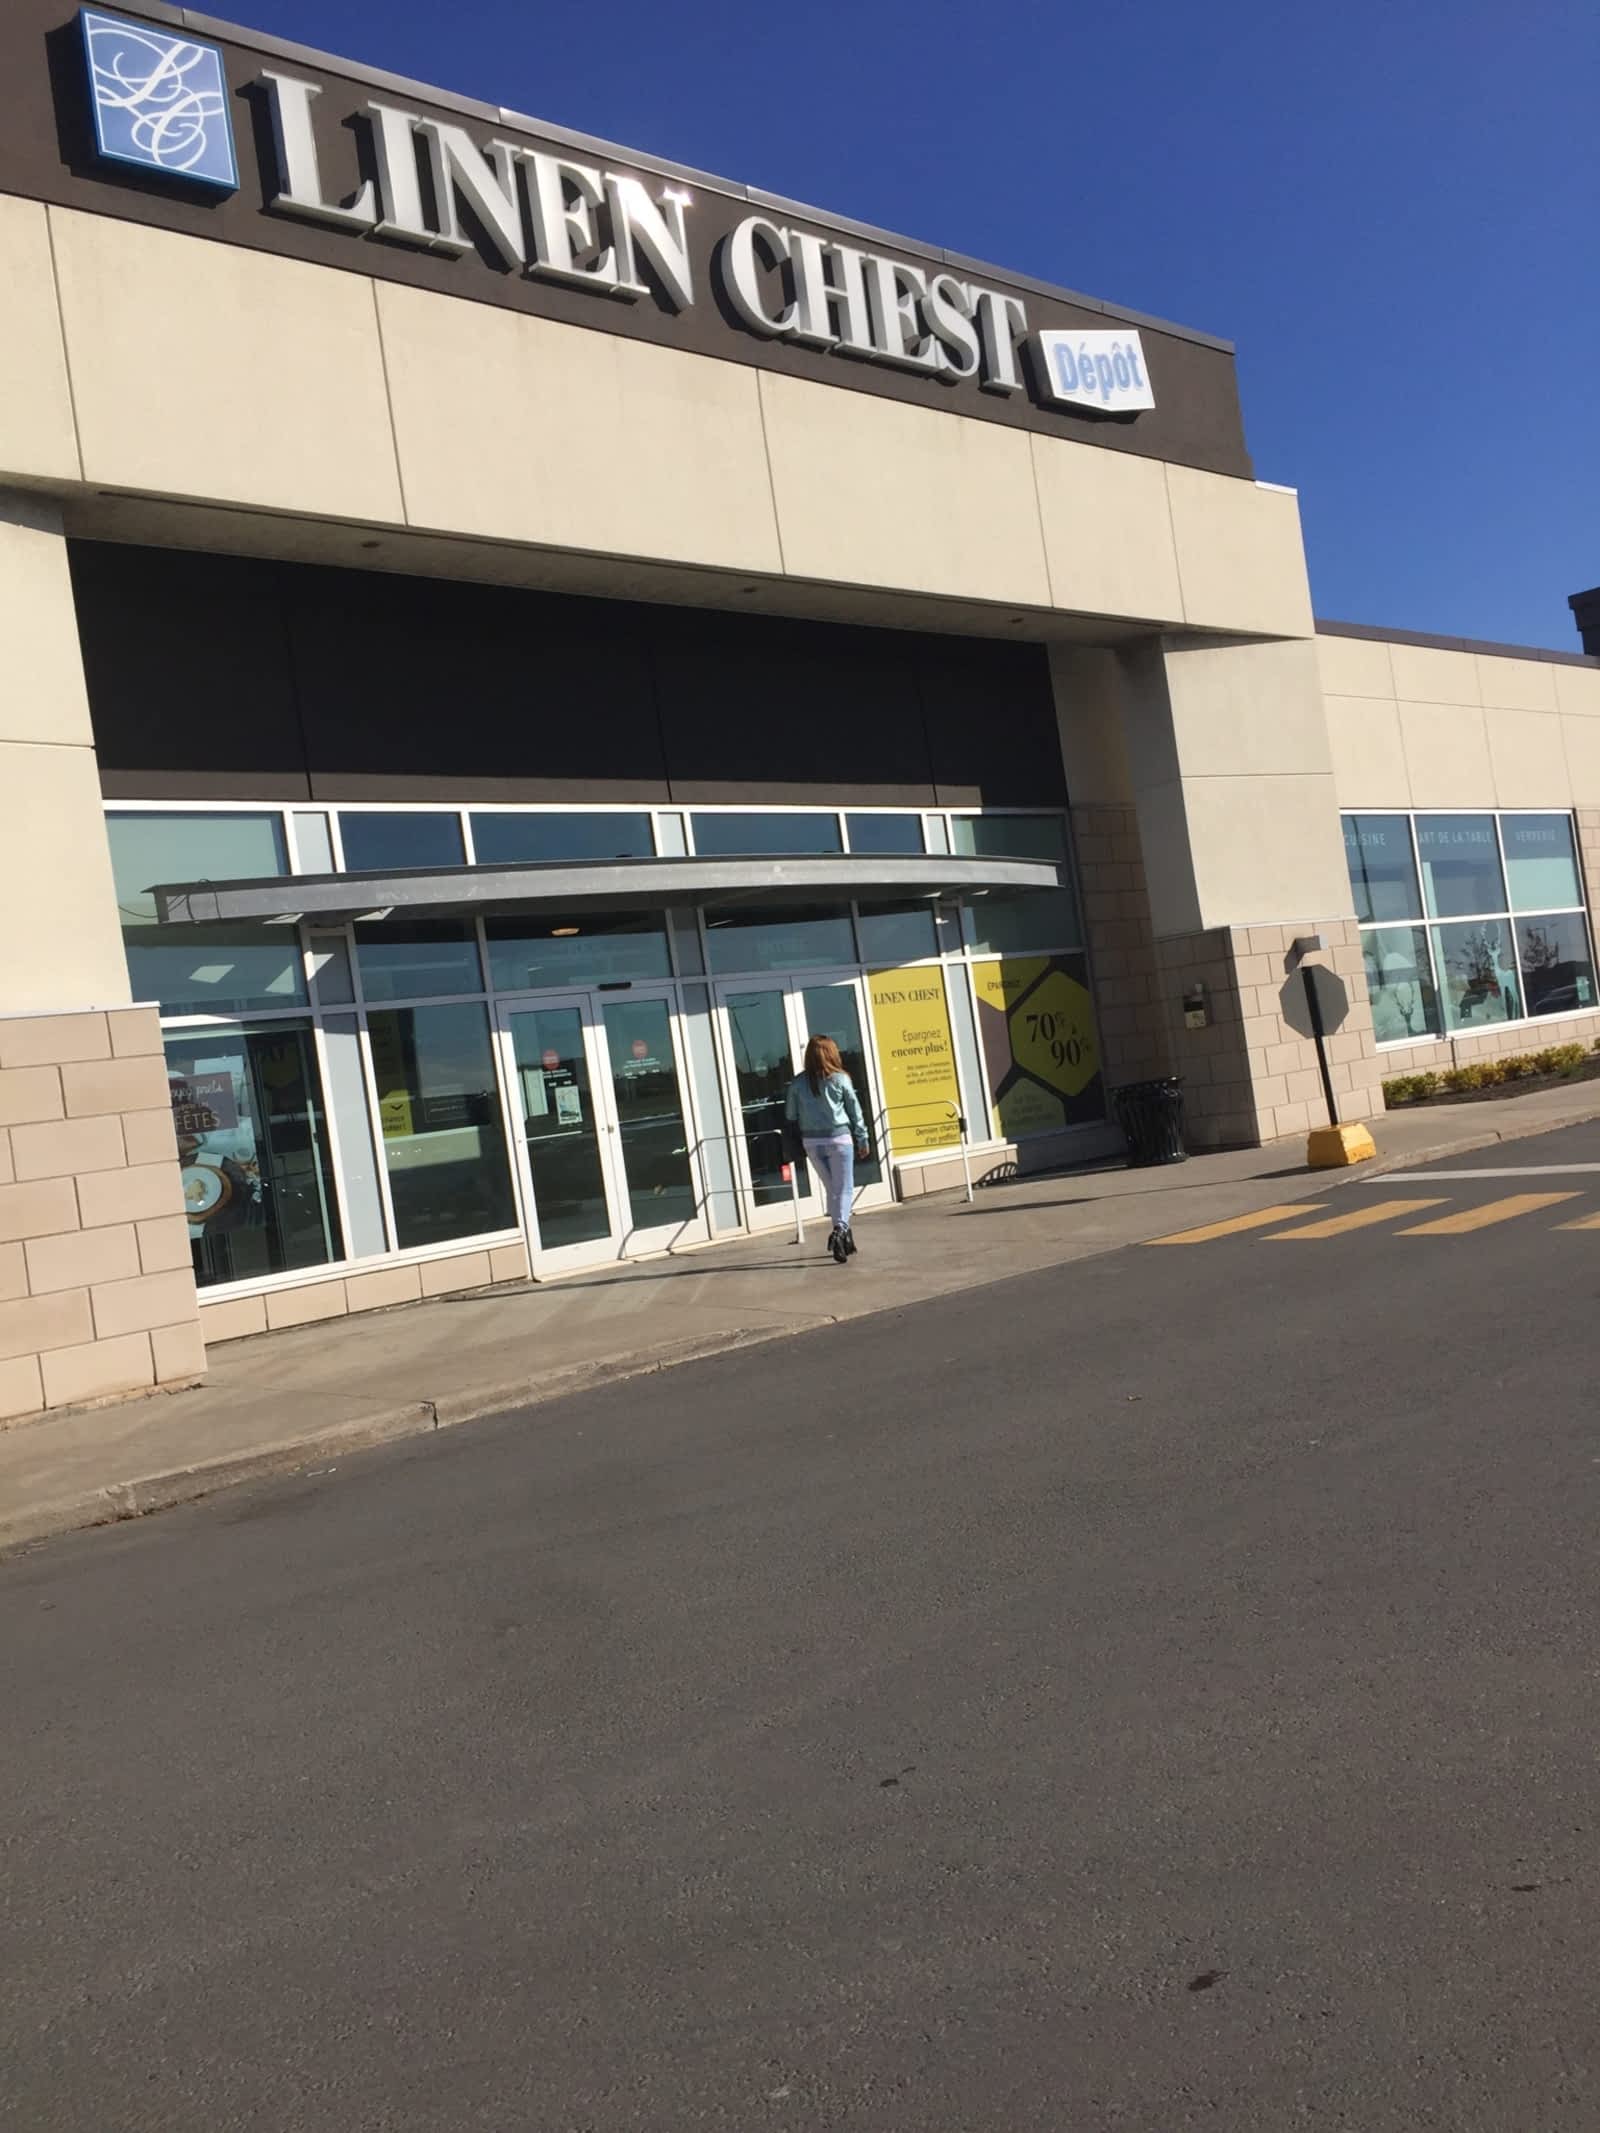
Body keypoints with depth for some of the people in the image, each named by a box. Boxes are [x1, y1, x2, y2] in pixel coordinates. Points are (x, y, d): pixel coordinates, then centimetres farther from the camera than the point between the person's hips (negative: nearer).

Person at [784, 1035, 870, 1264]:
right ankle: (840, 1229, -19)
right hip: (838, 1139, -3)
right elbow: (855, 1112, 1)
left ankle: (843, 1231, 21)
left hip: (811, 1142, 3)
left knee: (831, 1188, 16)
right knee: (844, 1189, 1)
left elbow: (790, 1115, 2)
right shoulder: (840, 1079, -4)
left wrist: (794, 1145, 10)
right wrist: (862, 1140, 10)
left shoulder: (798, 1083, 1)